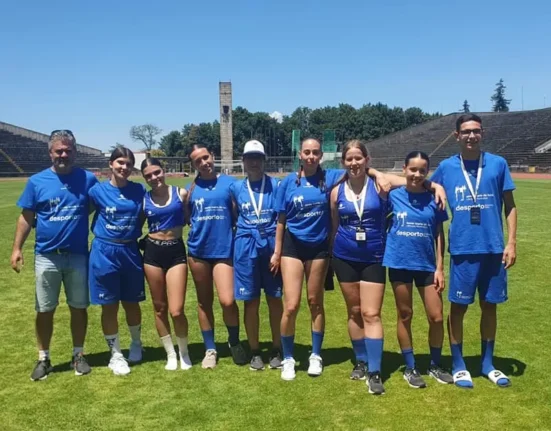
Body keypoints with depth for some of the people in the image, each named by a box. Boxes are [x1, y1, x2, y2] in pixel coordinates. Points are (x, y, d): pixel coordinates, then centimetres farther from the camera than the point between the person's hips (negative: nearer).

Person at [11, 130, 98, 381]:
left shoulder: (88, 179, -3)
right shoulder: (37, 181, -2)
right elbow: (26, 217, 2)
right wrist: (17, 248, -4)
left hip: (78, 256, 0)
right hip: (46, 257, 0)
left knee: (79, 307, 10)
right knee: (45, 311, 9)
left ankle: (78, 355, 26)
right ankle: (43, 359, 25)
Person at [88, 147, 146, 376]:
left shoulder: (139, 191, 0)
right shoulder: (98, 190, -5)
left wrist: (134, 234, 4)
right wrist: (101, 233, 1)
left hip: (130, 252, 2)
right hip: (105, 253, -1)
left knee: (132, 302, 14)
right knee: (109, 306, 7)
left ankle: (136, 343, 38)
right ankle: (115, 354, 22)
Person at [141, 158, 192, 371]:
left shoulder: (181, 193, 0)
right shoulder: (143, 199, 3)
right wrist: (141, 241, -2)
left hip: (176, 252, -2)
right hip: (153, 253, 2)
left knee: (176, 311, -8)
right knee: (159, 308, 10)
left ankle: (184, 352, 20)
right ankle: (171, 354, 28)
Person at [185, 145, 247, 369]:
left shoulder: (229, 182, -1)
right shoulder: (191, 188, 6)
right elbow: (186, 217, 11)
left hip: (224, 250, -3)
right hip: (198, 250, 3)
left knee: (227, 301, -12)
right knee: (204, 301, 12)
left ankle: (234, 342, 16)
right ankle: (210, 349, 27)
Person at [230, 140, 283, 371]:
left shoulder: (275, 185, 3)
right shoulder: (236, 188, 8)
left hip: (271, 244, -1)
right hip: (246, 247, 1)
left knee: (275, 300, 6)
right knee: (250, 302, 6)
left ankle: (277, 350, 20)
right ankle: (255, 352, 19)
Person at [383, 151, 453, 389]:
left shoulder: (433, 198, 0)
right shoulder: (393, 196, -3)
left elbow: (439, 235, 3)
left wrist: (440, 267, 0)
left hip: (427, 264, 1)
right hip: (399, 263, -1)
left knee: (436, 317, 4)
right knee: (405, 316, 9)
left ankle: (435, 365, 25)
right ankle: (410, 368, 23)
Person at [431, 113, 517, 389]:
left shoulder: (498, 164, 2)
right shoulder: (446, 168, 1)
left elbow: (509, 206, 4)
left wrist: (511, 242, -1)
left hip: (493, 248, 1)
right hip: (463, 249, -1)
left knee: (490, 305, 12)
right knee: (459, 306, 5)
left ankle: (487, 363, 29)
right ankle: (458, 365, 21)